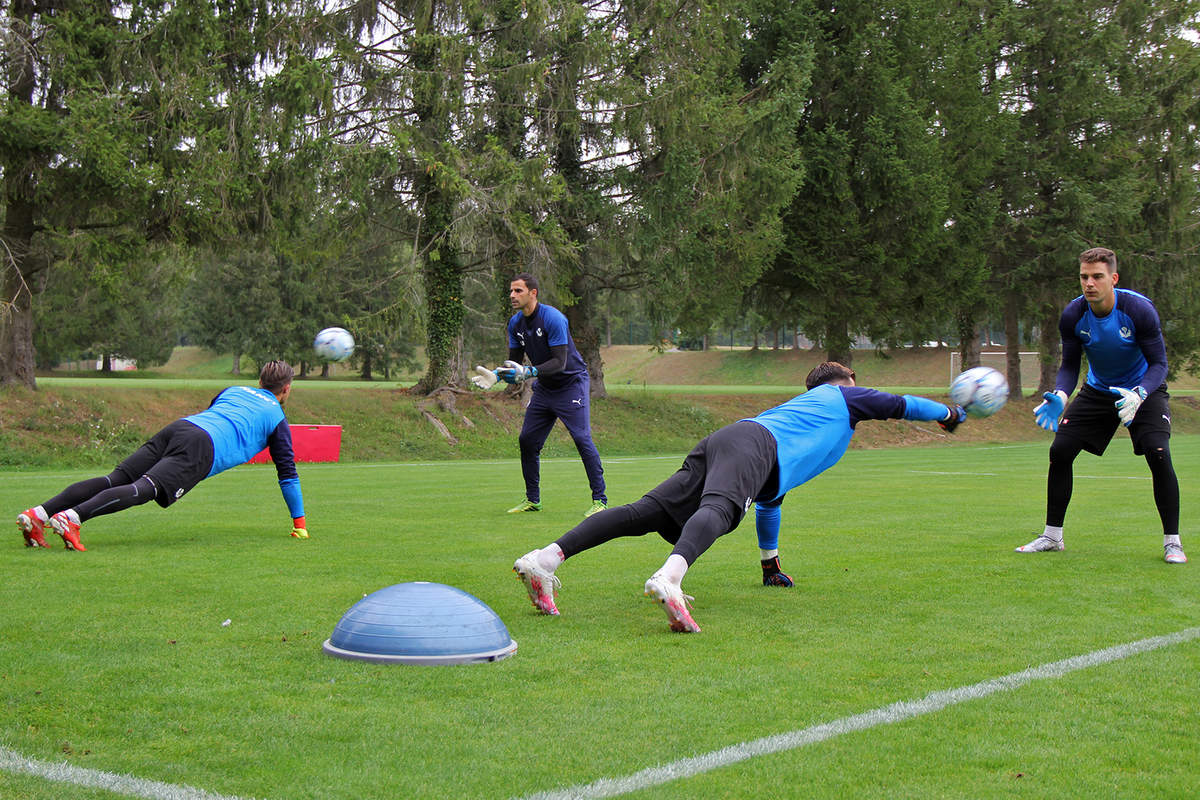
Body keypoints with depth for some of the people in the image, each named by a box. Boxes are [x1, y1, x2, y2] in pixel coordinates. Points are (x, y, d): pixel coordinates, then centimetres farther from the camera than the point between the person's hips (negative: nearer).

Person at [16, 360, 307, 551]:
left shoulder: (233, 390, 36)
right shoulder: (277, 417, 23)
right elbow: (287, 473, 23)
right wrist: (299, 523, 30)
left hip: (178, 426, 6)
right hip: (203, 448, -6)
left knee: (113, 480, -8)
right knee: (143, 489, -24)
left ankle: (39, 514, -26)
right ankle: (72, 517, -47)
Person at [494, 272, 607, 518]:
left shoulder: (553, 318, -22)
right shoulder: (515, 323, 0)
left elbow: (560, 362, -25)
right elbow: (515, 360, 7)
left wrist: (528, 372, -35)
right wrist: (498, 374, -12)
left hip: (572, 383, -7)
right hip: (544, 388, 7)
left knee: (582, 438, -17)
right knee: (527, 440, 3)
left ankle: (599, 499, -11)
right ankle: (532, 499, 15)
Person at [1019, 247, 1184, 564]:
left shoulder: (1139, 309, -26)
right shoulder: (1073, 315, -17)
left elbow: (1158, 363, -21)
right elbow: (1070, 365, -7)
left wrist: (1138, 395, -39)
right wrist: (1059, 397, -27)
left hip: (1144, 389, -3)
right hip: (1097, 390, 3)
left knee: (1158, 453, -23)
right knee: (1060, 450, -7)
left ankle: (1172, 542, -9)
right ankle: (1052, 536, 9)